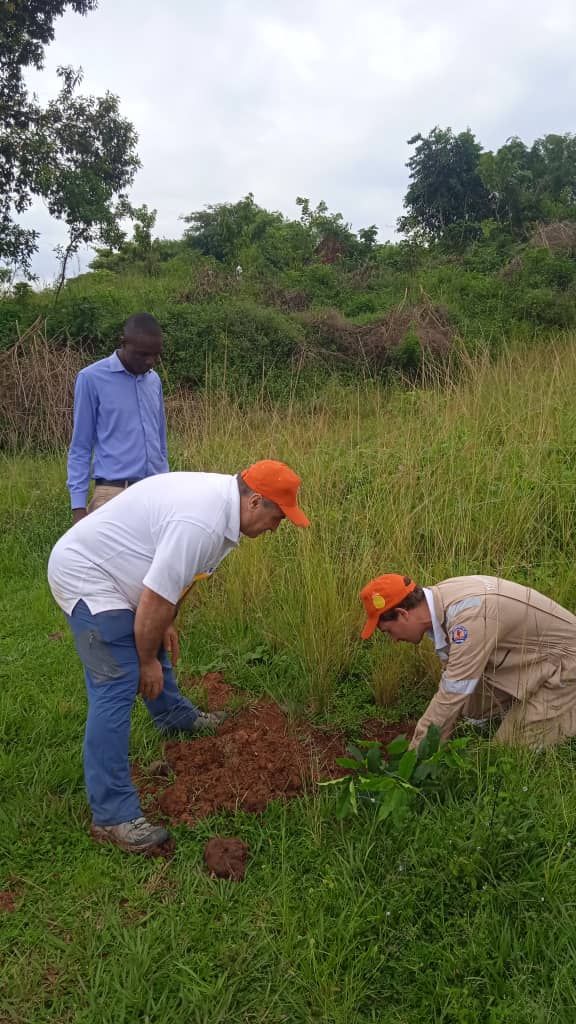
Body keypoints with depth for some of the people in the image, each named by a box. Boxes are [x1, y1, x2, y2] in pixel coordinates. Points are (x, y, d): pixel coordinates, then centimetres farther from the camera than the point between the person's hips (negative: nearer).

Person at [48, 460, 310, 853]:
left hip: (104, 567, 11)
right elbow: (154, 601, -27)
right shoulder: (201, 525, -31)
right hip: (84, 575, -10)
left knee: (155, 644, 26)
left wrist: (164, 626, 15)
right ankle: (112, 816, -7)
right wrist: (148, 662, -13)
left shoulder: (221, 494, 1)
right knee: (118, 685, -13)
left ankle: (176, 718, 51)